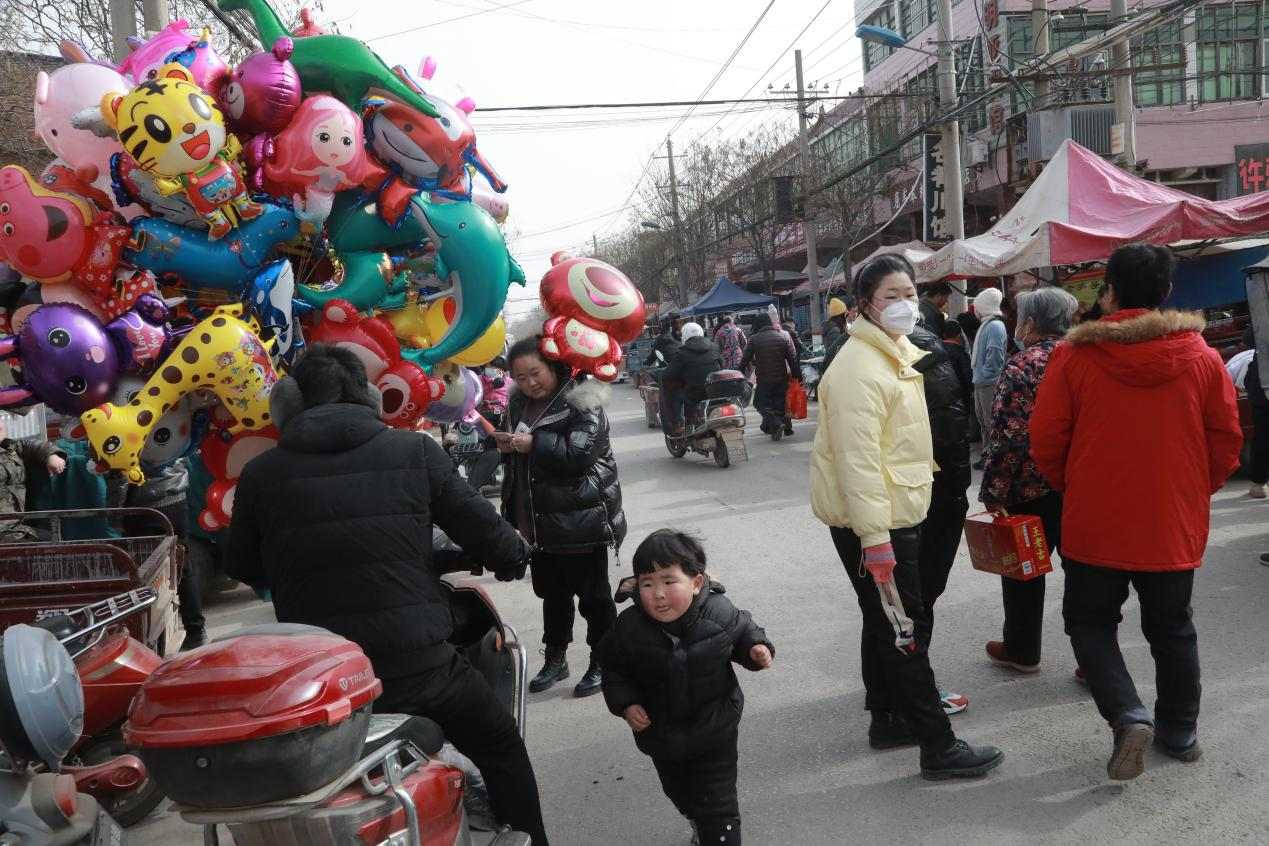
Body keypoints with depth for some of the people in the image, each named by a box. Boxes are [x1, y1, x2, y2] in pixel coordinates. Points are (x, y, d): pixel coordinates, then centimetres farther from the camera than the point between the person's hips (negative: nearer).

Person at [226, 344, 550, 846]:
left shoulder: (259, 474, 3)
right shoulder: (414, 451, -2)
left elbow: (243, 569, 16)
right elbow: (482, 529, 0)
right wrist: (513, 557, 23)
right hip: (416, 660, -2)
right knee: (500, 749, 22)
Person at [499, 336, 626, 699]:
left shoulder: (583, 404, -15)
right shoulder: (521, 404, 10)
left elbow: (578, 454, -27)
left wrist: (533, 444, -23)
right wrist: (507, 445, 1)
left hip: (580, 521, -7)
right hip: (540, 521, 8)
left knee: (593, 595, 7)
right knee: (552, 593, 20)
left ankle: (602, 662, 20)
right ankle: (555, 657, 34)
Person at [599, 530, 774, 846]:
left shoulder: (720, 613, -23)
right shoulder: (628, 627, -22)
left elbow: (744, 631, -1)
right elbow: (614, 670, -4)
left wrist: (757, 649, -20)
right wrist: (625, 704, -17)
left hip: (714, 733, -3)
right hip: (661, 735, 3)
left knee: (717, 806, 3)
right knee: (679, 794, 29)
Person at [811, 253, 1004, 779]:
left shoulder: (901, 353, 13)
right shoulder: (859, 368, -20)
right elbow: (857, 460, -25)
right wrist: (875, 539, -27)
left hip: (895, 514, 10)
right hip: (871, 521, -10)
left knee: (886, 621, 19)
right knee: (903, 630, -3)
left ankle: (887, 719, 34)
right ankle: (938, 746, 7)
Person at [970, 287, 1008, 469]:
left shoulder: (994, 326, -18)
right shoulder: (987, 324, 13)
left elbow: (995, 356, -24)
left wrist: (985, 375, -18)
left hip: (989, 383, -10)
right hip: (981, 381, 10)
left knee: (991, 422, -3)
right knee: (982, 418, 18)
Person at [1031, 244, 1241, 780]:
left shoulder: (1074, 354, -11)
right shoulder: (1202, 357, -4)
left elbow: (1046, 440, -8)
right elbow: (1226, 442, 1)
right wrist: (1195, 493, 17)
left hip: (1094, 521, -2)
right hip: (1175, 524, 3)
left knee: (1090, 620, 13)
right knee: (1172, 629, 19)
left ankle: (1127, 715, -5)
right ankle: (1179, 731, 30)